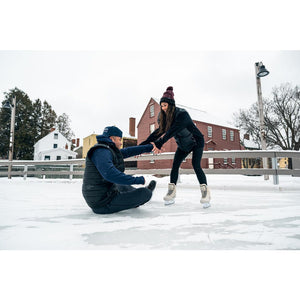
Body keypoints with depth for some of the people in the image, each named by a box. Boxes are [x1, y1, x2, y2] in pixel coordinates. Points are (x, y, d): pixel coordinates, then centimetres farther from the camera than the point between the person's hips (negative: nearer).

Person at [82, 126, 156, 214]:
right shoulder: (101, 151, -18)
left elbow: (128, 151, 17)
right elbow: (109, 173, -33)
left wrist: (149, 147, 22)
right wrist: (136, 180, -30)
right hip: (103, 204, -10)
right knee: (145, 193, -7)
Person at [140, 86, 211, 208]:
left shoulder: (182, 114, -32)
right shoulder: (164, 117, -10)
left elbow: (172, 131, -43)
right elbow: (159, 131, -15)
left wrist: (160, 143, -53)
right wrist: (144, 144, -24)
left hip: (196, 142, -6)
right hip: (183, 145, 6)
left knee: (196, 165, -20)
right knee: (175, 165, -6)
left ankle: (205, 192, -11)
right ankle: (171, 192, -2)